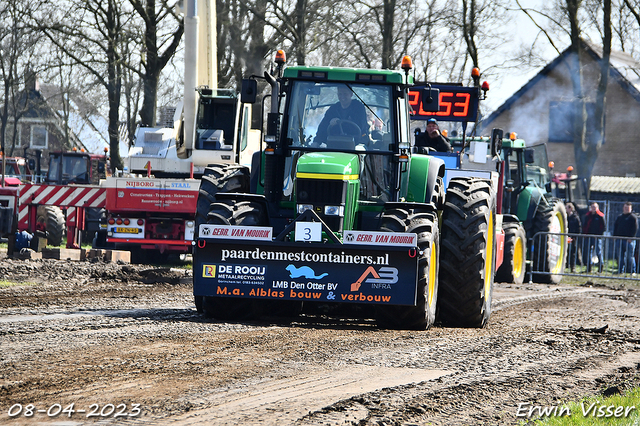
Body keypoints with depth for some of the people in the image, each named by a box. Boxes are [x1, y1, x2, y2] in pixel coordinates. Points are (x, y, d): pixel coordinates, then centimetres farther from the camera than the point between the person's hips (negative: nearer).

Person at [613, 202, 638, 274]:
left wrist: (631, 237, -17)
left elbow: (635, 228, -8)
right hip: (620, 240, 6)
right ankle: (620, 271, 10)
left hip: (629, 240, -6)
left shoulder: (633, 217, -1)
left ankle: (632, 271, 2)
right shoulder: (619, 217, 18)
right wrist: (615, 236, 8)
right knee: (620, 256, 6)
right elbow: (615, 227, 20)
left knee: (630, 256, -4)